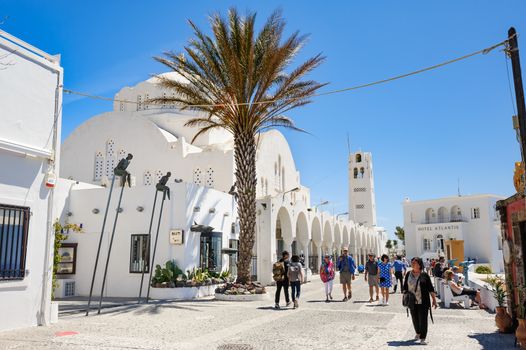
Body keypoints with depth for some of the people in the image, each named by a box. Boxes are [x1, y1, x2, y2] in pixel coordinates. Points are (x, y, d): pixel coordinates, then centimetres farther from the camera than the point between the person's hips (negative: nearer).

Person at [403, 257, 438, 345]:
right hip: (412, 301, 3)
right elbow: (405, 287, 11)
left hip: (423, 301, -3)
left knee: (423, 319, -3)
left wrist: (434, 299, -2)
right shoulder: (408, 274, 5)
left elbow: (430, 288, -1)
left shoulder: (424, 275, -4)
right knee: (415, 318, 13)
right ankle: (418, 333, 35)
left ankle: (422, 338, 3)